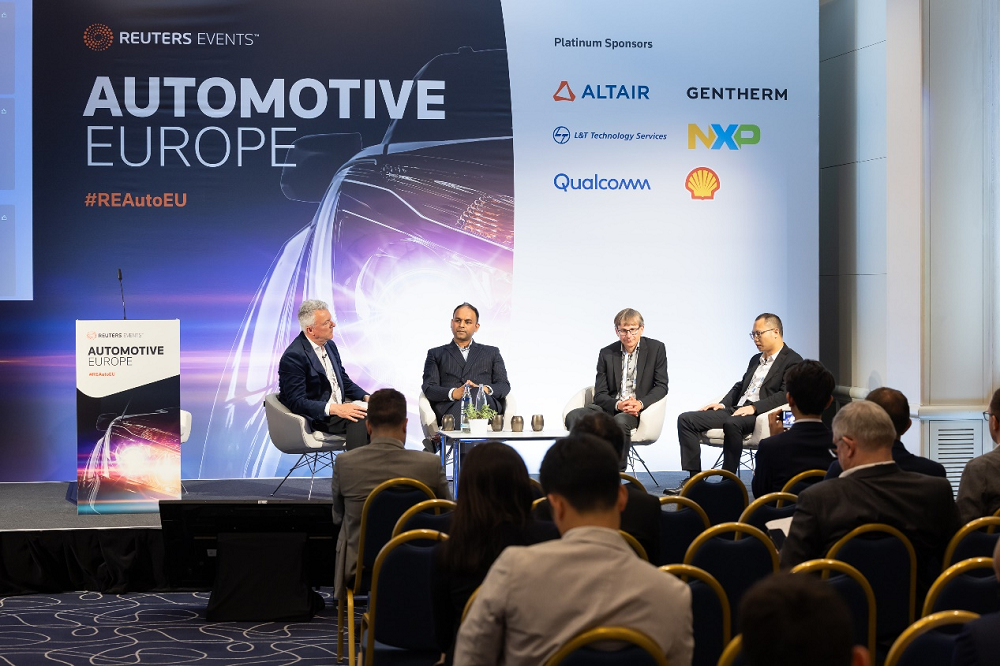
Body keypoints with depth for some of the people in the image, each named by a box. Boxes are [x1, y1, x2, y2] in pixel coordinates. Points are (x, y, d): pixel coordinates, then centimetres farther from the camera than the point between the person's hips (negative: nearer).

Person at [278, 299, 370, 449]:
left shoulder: (329, 345, 10)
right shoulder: (294, 356, -17)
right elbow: (296, 402, -21)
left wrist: (367, 397, 1)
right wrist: (335, 409, -31)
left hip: (340, 406, 9)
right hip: (318, 418, -8)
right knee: (359, 421, -31)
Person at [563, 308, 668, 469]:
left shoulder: (656, 348, 3)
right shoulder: (606, 353, 8)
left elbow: (661, 386, 2)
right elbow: (600, 394, 5)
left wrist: (640, 404, -17)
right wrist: (617, 404, -18)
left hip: (638, 409, -3)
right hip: (610, 407, 3)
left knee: (620, 421, -39)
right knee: (574, 416, -25)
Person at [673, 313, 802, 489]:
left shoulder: (792, 361, -1)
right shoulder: (756, 360, 26)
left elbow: (785, 395, -14)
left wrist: (754, 407, -23)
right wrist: (723, 403, 8)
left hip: (759, 415, -8)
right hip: (735, 409, 9)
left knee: (732, 424, -41)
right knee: (686, 420, -7)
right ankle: (694, 479, -11)